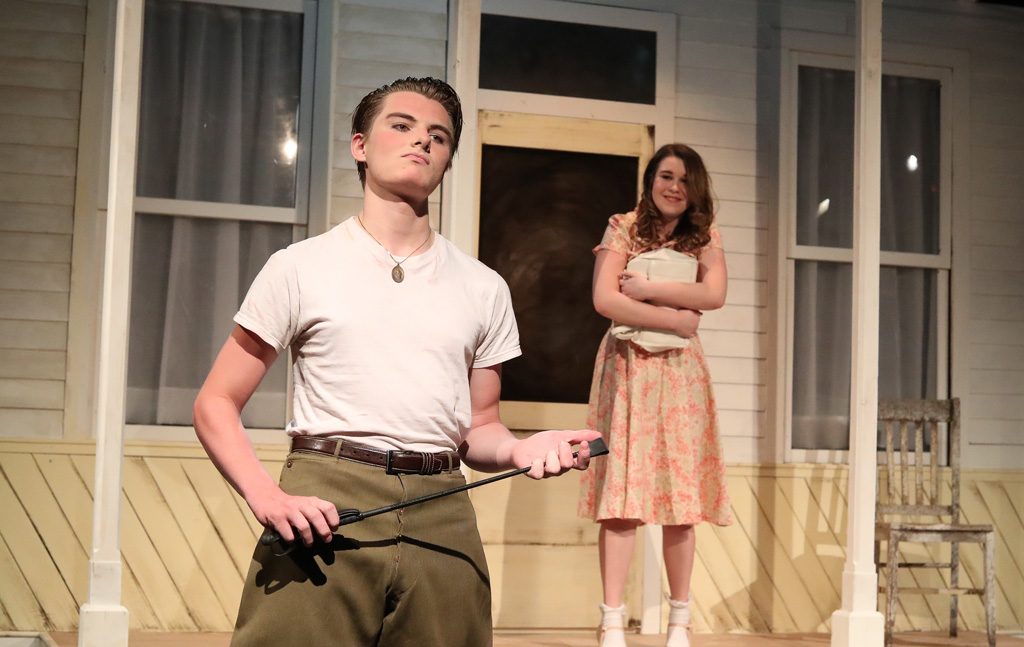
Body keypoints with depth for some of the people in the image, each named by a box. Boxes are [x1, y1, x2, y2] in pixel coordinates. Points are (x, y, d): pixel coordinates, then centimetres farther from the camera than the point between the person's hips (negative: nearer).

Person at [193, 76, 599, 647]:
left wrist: (519, 450, -5)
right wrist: (267, 497, -12)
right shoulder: (302, 268, 7)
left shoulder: (484, 289, 14)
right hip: (323, 514, -2)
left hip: (440, 521, 3)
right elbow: (217, 405, 6)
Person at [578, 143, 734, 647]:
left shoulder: (705, 236, 11)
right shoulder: (623, 228, 3)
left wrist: (648, 289, -11)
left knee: (682, 494, 2)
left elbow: (714, 294, -7)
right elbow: (604, 299, -10)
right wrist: (673, 319, -11)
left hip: (680, 372, 2)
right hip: (627, 369, -2)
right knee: (622, 492, -7)